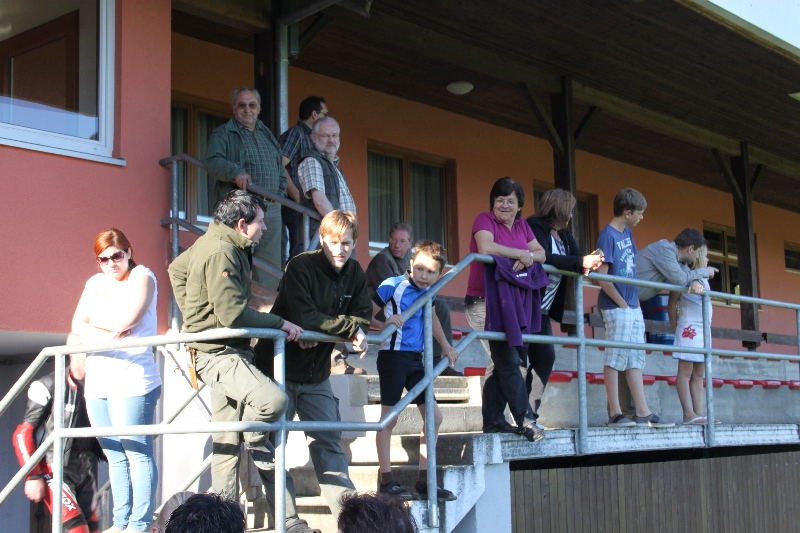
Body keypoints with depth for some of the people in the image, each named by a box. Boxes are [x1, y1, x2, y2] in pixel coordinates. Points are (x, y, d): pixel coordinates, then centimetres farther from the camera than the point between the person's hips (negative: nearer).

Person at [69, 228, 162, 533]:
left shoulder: (142, 277, 1)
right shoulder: (95, 283, 19)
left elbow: (124, 322, -12)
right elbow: (78, 325, 8)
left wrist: (87, 332, 1)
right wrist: (103, 334, -11)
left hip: (131, 379, -6)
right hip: (97, 383, 7)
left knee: (136, 452, -8)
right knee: (115, 456, 9)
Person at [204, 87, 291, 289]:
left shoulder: (267, 134, 23)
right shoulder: (223, 134, 4)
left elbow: (280, 168, 30)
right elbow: (212, 162, -12)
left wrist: (297, 196, 26)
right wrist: (236, 172, -29)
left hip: (271, 210, 6)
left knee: (271, 269, 3)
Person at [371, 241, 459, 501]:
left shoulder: (428, 292, 11)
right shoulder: (393, 285, -9)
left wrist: (446, 346, 32)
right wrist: (384, 324, -29)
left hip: (416, 359, 8)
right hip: (393, 355, -8)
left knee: (434, 416, 6)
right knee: (389, 418, -3)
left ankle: (424, 480, 14)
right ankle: (387, 480, 5)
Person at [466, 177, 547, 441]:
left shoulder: (522, 226, 15)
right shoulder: (484, 220, -7)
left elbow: (541, 253, 8)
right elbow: (486, 247, -26)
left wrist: (530, 257, -15)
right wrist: (521, 253, -18)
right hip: (484, 302, -8)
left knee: (501, 361, 11)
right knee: (509, 360, -10)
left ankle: (493, 420, 18)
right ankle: (525, 420, -6)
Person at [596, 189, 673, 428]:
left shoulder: (627, 233, 14)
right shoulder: (607, 235, -12)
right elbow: (602, 278, -16)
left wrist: (635, 301, 14)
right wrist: (622, 303, -12)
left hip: (633, 307, 9)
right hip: (616, 308, -9)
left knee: (635, 359, 8)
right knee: (615, 358, -7)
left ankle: (643, 413, 11)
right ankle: (615, 413, -4)